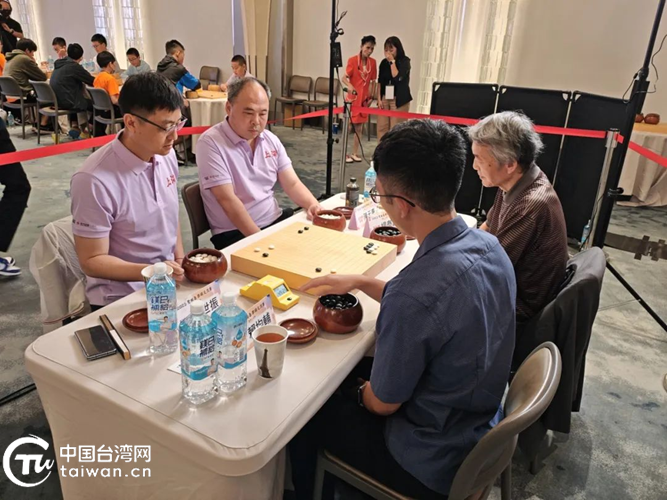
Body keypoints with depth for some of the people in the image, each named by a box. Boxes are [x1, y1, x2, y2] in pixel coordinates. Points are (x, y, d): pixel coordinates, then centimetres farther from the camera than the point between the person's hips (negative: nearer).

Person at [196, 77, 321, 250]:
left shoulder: (271, 140, 7)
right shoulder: (211, 143, -12)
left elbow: (292, 184, 7)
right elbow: (228, 200, -18)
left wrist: (313, 205, -15)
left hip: (275, 221, 7)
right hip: (234, 234, -6)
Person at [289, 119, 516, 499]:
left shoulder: (414, 295, -38)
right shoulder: (490, 246, -12)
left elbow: (383, 403, -21)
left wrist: (360, 391, 1)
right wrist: (360, 282, 6)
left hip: (435, 465, -7)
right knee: (360, 368, 24)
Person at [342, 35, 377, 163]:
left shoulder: (373, 62, 5)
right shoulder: (353, 60, -10)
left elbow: (372, 81, 12)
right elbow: (344, 78, -12)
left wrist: (370, 96, 8)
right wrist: (349, 85, -32)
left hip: (364, 98, 5)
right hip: (353, 97, -5)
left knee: (359, 127, 9)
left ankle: (354, 153, 17)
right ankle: (345, 154, 5)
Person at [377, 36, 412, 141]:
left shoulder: (404, 61, -4)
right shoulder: (384, 62, 9)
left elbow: (397, 77, -16)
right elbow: (380, 82, 11)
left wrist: (392, 61, -11)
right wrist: (379, 99, 4)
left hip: (399, 100, -4)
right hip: (385, 98, 4)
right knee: (382, 128, 1)